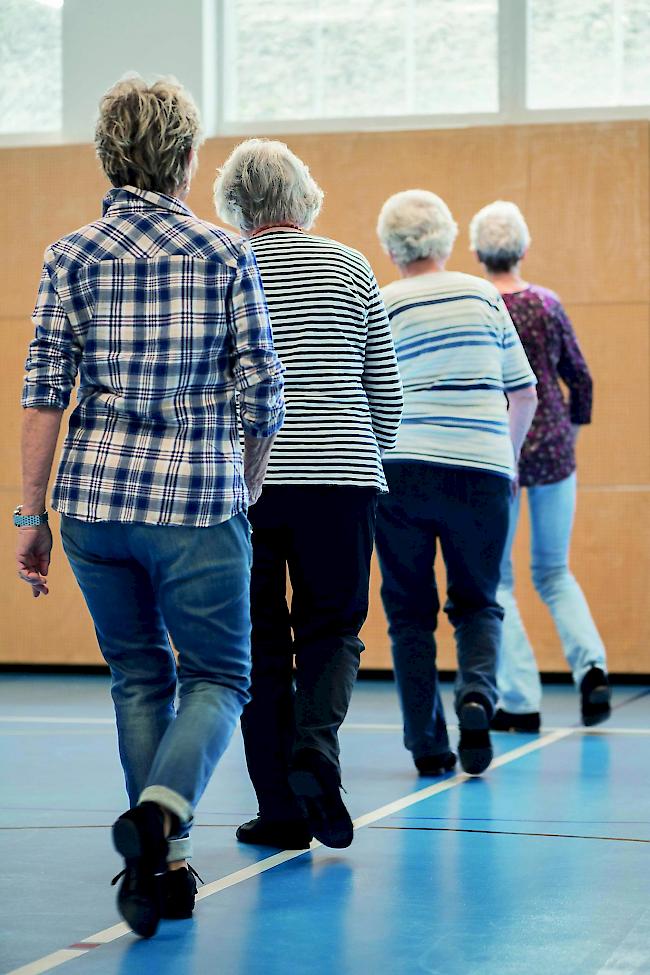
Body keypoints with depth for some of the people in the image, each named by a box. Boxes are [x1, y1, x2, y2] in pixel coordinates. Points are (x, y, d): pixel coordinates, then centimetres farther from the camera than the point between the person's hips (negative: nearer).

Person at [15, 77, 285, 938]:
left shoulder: (72, 256, 4)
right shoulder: (226, 254, 1)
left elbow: (45, 392, -2)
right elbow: (263, 391, 1)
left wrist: (30, 516, 2)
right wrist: (246, 488, 18)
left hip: (94, 494, 3)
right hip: (198, 497, -2)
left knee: (140, 676, 17)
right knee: (217, 676, 8)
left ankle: (165, 867, 17)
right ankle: (162, 810, -20)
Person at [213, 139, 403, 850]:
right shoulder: (351, 270, 5)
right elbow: (386, 390, 8)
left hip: (244, 482, 0)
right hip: (340, 480, 0)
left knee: (260, 642, 8)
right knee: (332, 629, 11)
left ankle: (282, 810, 9)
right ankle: (315, 749, -16)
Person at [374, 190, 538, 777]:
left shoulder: (380, 307, 1)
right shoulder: (483, 295, 8)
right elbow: (525, 393, 12)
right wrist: (509, 456, 26)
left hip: (402, 470, -1)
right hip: (482, 471, 1)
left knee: (410, 610, 10)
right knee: (477, 602, 14)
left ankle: (427, 745, 8)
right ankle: (478, 691, -14)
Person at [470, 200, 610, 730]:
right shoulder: (547, 304, 0)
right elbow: (580, 378, 5)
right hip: (552, 449, 3)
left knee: (496, 580, 8)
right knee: (554, 572, 17)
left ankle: (521, 702, 3)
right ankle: (592, 667, -5)